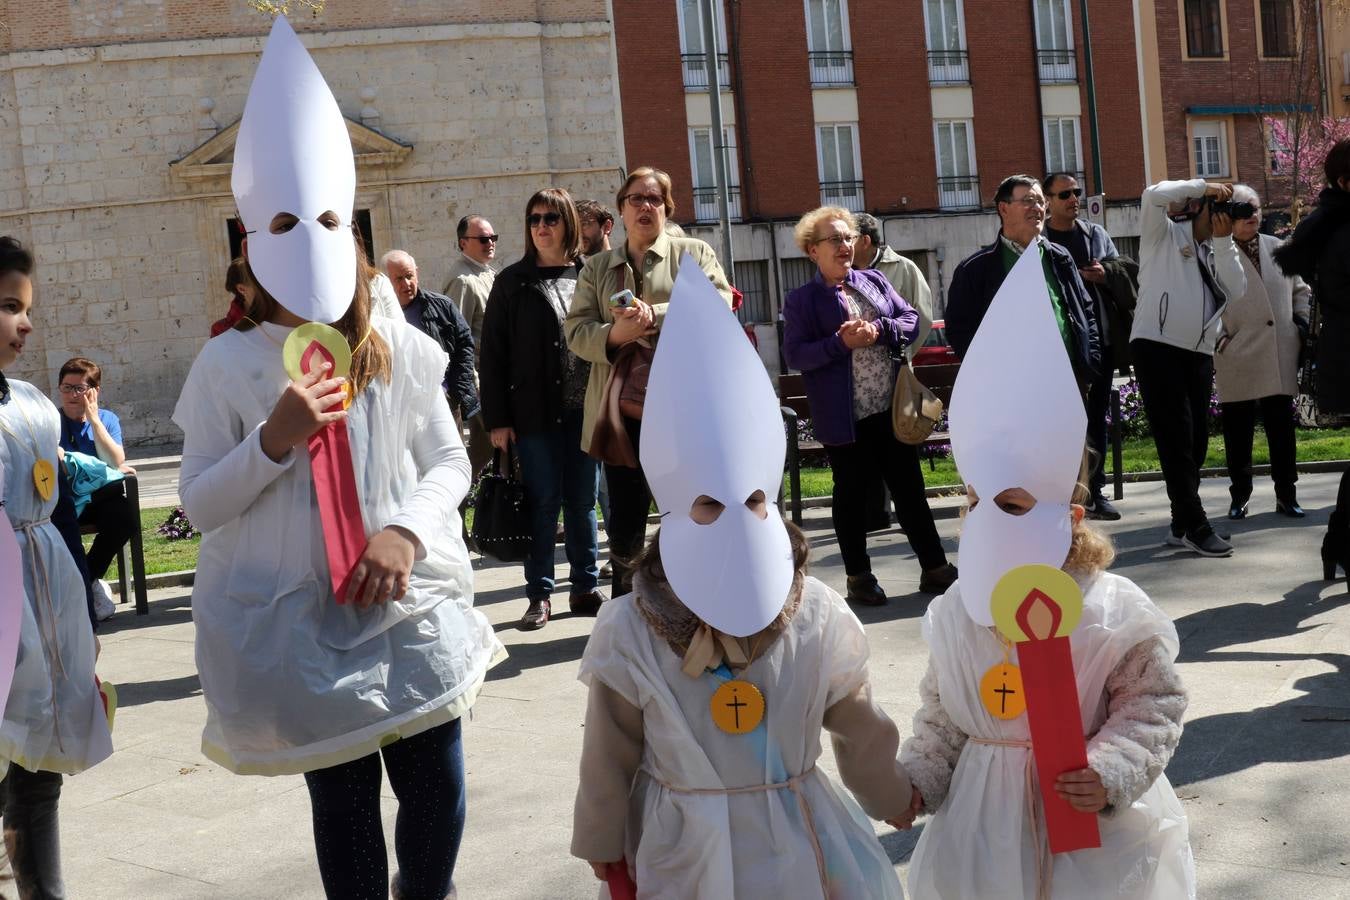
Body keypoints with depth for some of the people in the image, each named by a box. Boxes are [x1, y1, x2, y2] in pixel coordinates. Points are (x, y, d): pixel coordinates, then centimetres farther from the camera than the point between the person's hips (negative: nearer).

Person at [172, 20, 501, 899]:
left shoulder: (402, 351, 1)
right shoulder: (228, 364, -4)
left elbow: (451, 464, 5)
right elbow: (199, 505, -3)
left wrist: (406, 529, -14)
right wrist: (274, 439, -19)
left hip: (409, 610, 2)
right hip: (298, 622, -1)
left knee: (439, 791, 3)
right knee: (342, 803, 4)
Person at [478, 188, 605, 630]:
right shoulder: (513, 282, 3)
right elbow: (493, 353, 1)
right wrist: (496, 419, -5)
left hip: (584, 408, 1)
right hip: (535, 412, -1)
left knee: (582, 501, 8)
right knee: (542, 502, 1)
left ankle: (586, 588, 17)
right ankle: (539, 595, 8)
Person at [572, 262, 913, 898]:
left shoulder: (816, 617, -10)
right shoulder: (630, 633, -15)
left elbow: (861, 732, 5)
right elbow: (609, 758, -3)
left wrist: (897, 802, 16)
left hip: (798, 845, 2)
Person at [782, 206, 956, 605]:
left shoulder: (874, 281, 10)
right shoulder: (801, 300, -3)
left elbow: (912, 320, 7)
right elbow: (794, 355, -10)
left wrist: (880, 330, -12)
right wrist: (841, 342, -21)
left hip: (890, 407, 4)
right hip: (843, 416, -4)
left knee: (909, 486, 9)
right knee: (851, 494, 6)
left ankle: (935, 568, 16)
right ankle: (859, 577, 17)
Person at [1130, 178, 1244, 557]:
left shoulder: (1215, 252, 22)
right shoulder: (1164, 234, 6)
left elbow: (1237, 289, 4)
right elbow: (1154, 195, -14)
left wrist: (1224, 241, 0)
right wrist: (1203, 186, -7)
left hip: (1199, 353, 7)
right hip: (1157, 345, -7)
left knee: (1196, 442, 7)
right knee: (1176, 439, -9)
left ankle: (1181, 525, 16)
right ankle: (1196, 526, -7)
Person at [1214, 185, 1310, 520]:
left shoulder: (1279, 249, 11)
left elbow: (1301, 290, 20)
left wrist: (1303, 324, 9)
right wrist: (1219, 338, -10)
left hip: (1280, 356, 3)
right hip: (1238, 358, -3)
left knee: (1282, 428, 6)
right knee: (1238, 431, 3)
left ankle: (1286, 495, 13)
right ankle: (1239, 497, 14)